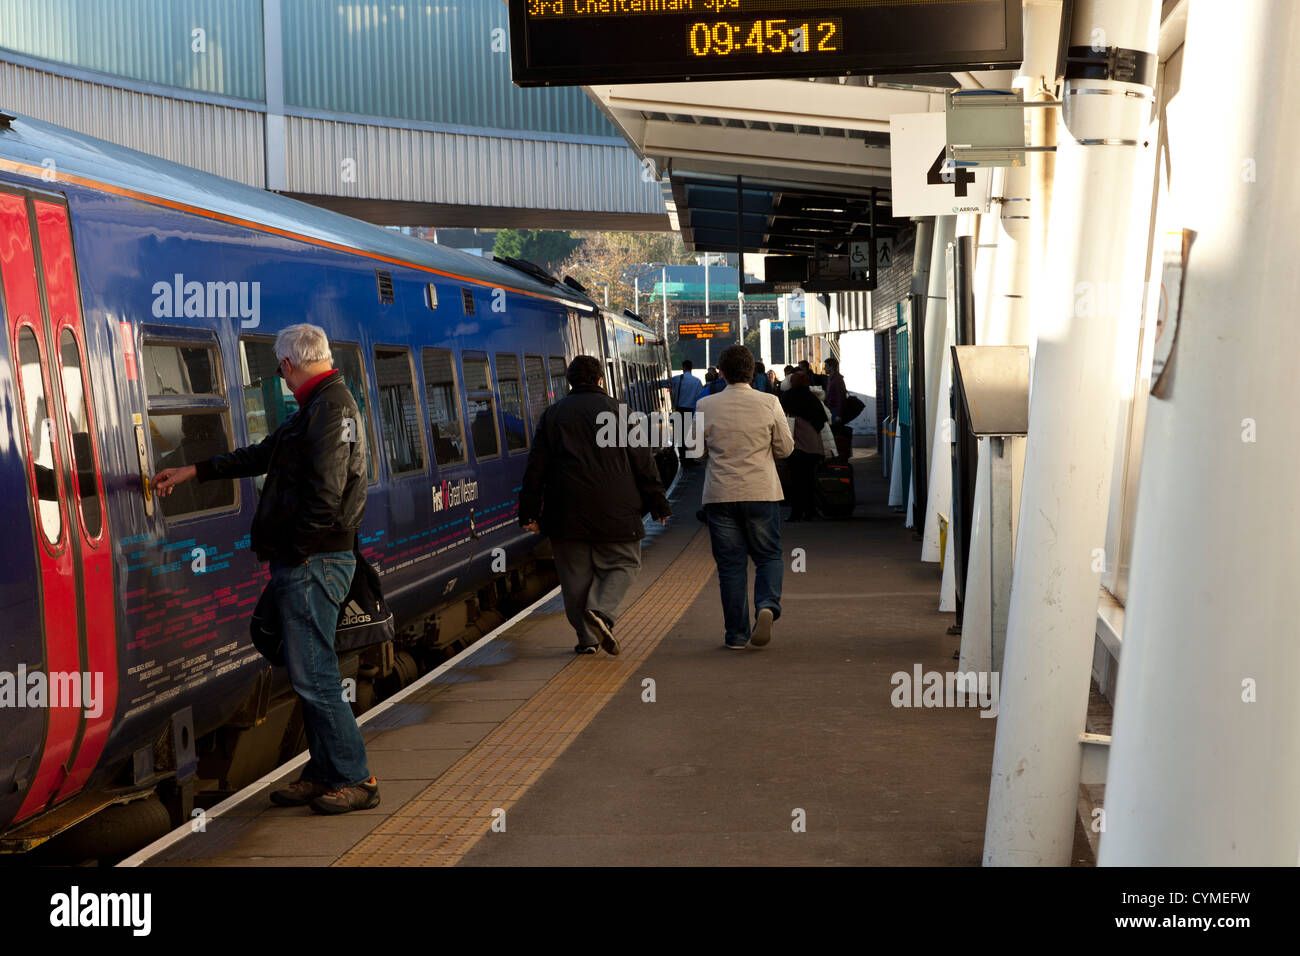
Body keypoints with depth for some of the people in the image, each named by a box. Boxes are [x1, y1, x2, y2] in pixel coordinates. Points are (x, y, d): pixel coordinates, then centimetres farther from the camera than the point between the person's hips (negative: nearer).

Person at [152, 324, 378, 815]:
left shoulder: (331, 407, -14)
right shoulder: (320, 405, 20)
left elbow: (326, 493, -23)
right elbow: (263, 455, 29)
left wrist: (295, 551, -15)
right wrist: (193, 471, 31)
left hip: (313, 564, -10)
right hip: (305, 564, 10)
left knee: (313, 677, -7)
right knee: (310, 676, 13)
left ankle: (355, 780, -1)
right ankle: (325, 774, 20)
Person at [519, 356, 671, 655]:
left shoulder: (552, 415, 8)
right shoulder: (616, 410, 2)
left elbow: (536, 467, 5)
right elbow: (642, 460, -1)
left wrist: (529, 512, 9)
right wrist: (658, 503, 4)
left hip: (566, 512, 2)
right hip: (614, 508, -2)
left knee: (576, 575, 9)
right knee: (623, 564, 9)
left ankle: (587, 637, 7)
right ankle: (602, 611, -15)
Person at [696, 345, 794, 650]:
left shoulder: (706, 406, -3)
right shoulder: (769, 402, -3)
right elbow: (785, 448, 2)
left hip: (720, 495, 0)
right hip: (762, 492, 0)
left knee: (730, 564, 6)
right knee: (768, 556, 13)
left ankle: (737, 633, 7)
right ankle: (767, 605, -14)